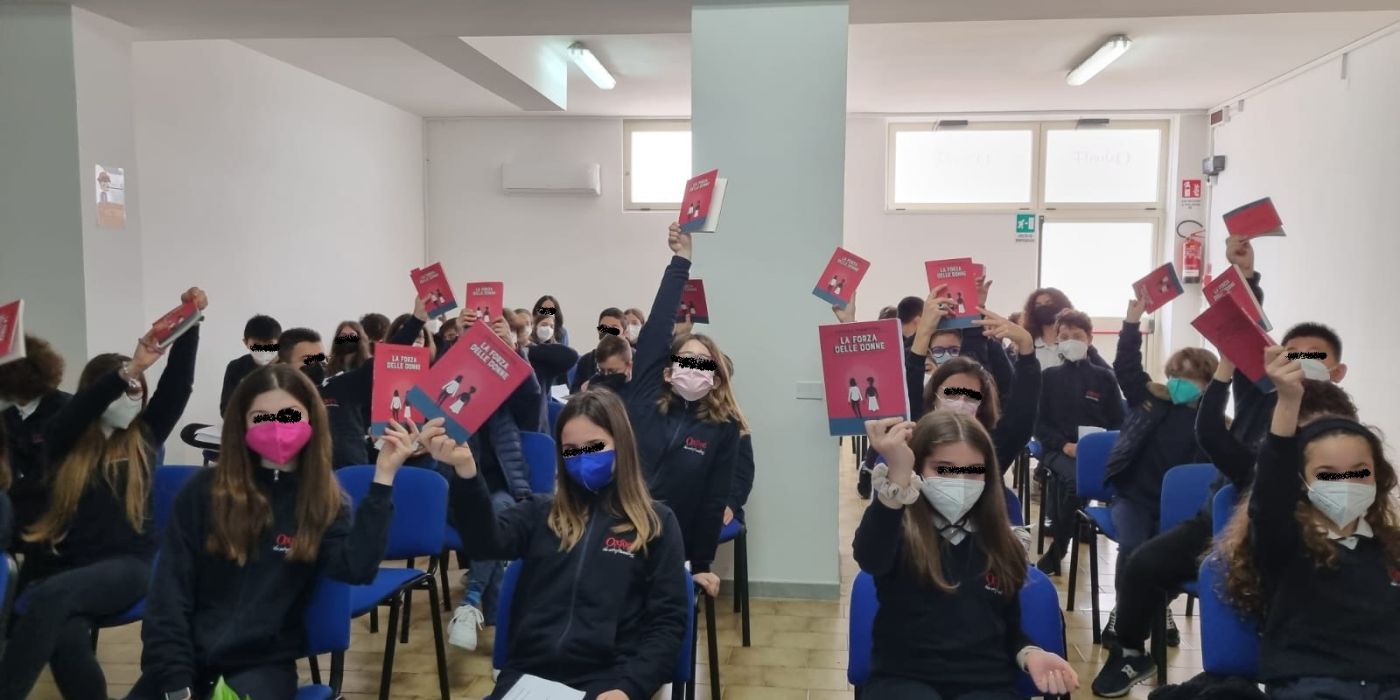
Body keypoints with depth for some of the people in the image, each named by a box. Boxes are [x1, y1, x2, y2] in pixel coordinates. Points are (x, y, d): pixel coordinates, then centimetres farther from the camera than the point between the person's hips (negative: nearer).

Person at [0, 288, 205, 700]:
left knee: (56, 595, -33)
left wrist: (190, 322, -9)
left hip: (126, 565, 0)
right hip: (57, 567, 0)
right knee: (66, 639, -33)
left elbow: (178, 382, 1)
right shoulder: (66, 442, 10)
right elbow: (77, 412, -13)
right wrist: (129, 370, -25)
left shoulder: (145, 436, 12)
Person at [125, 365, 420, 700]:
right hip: (187, 657, 1)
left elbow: (357, 569, -20)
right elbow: (170, 590, -2)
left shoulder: (327, 502, -1)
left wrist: (383, 477, -23)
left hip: (263, 662, -1)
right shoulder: (205, 490, -1)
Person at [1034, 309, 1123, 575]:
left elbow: (1118, 422, 10)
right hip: (1058, 449, -1)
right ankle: (1059, 548, -15)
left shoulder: (1104, 377, 12)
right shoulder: (1048, 377, 10)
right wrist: (1065, 445, -12)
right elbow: (1039, 424, 5)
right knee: (1074, 477, -35)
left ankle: (1056, 549, -17)